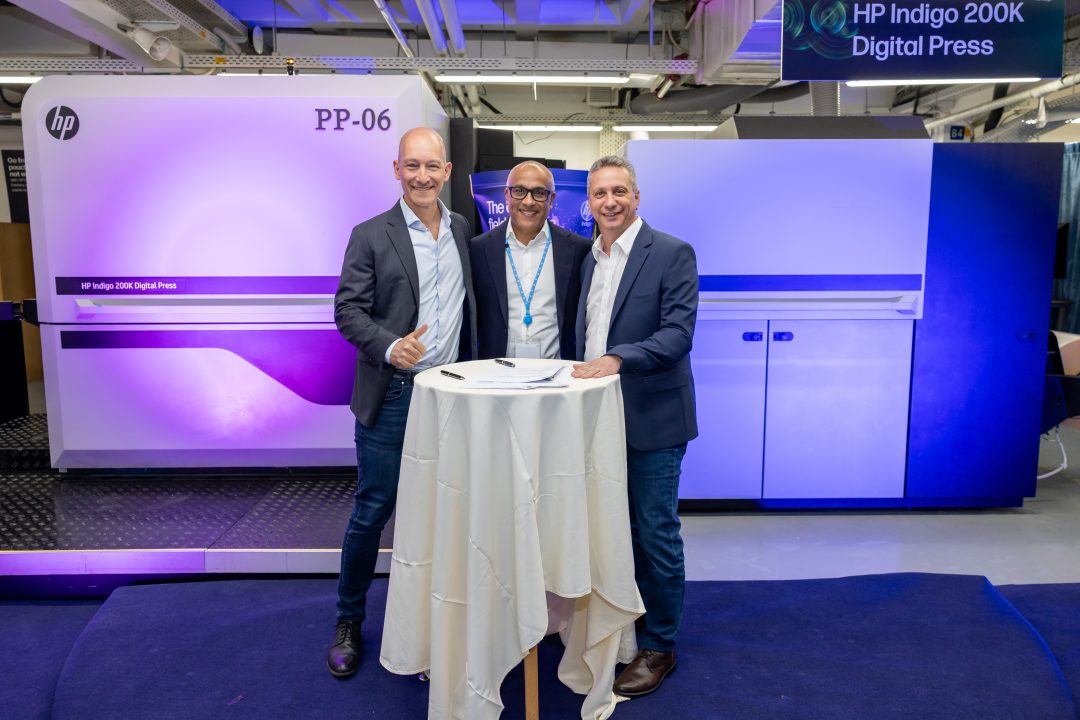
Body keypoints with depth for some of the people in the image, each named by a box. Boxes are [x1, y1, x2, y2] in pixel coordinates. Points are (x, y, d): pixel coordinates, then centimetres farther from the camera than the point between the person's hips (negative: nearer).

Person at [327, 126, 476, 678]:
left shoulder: (463, 231, 9)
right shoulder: (371, 235, -4)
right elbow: (348, 310, -8)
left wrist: (472, 377, 10)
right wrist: (390, 348, -24)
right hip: (392, 397, -4)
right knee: (373, 510, 5)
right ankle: (348, 621, 26)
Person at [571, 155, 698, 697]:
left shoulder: (672, 254, -9)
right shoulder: (588, 258, 12)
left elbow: (678, 332, -18)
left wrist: (617, 359, -30)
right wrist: (583, 378, 9)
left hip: (651, 419, -6)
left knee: (656, 535, 4)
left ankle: (657, 647, 22)